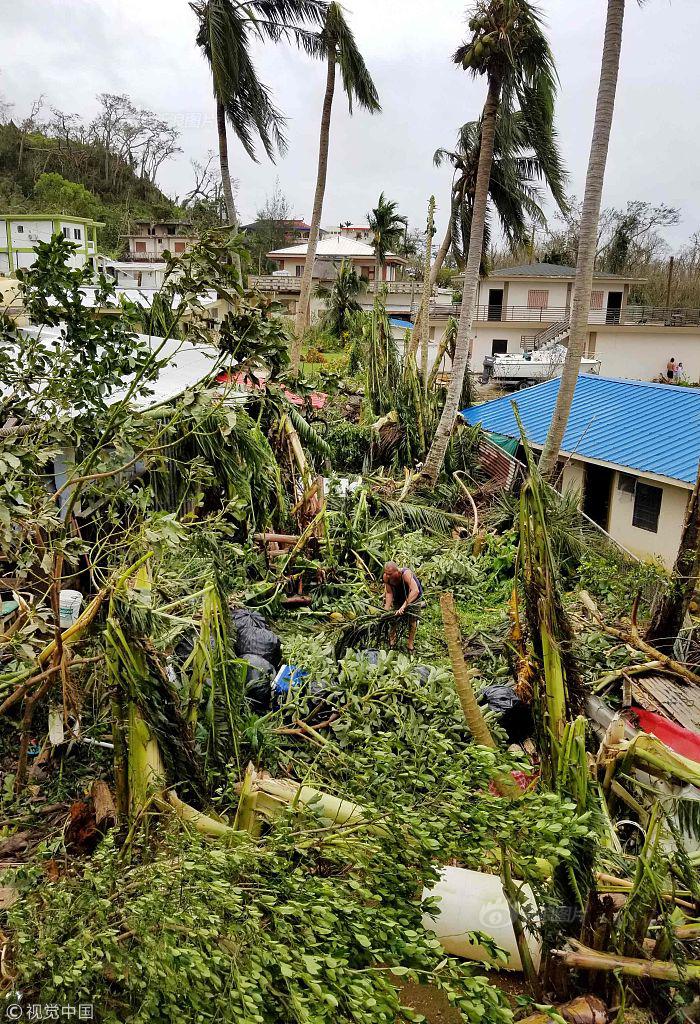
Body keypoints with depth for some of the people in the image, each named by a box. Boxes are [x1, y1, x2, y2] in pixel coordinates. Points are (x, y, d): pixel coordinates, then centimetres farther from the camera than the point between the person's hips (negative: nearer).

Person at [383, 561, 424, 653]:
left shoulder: (406, 574, -42)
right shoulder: (386, 577, -26)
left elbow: (415, 591, -51)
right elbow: (389, 593, -16)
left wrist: (404, 606, -55)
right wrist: (387, 609, -26)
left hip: (414, 597, -4)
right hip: (399, 597, 4)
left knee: (412, 621, 0)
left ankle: (410, 645, 15)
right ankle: (391, 642, 19)